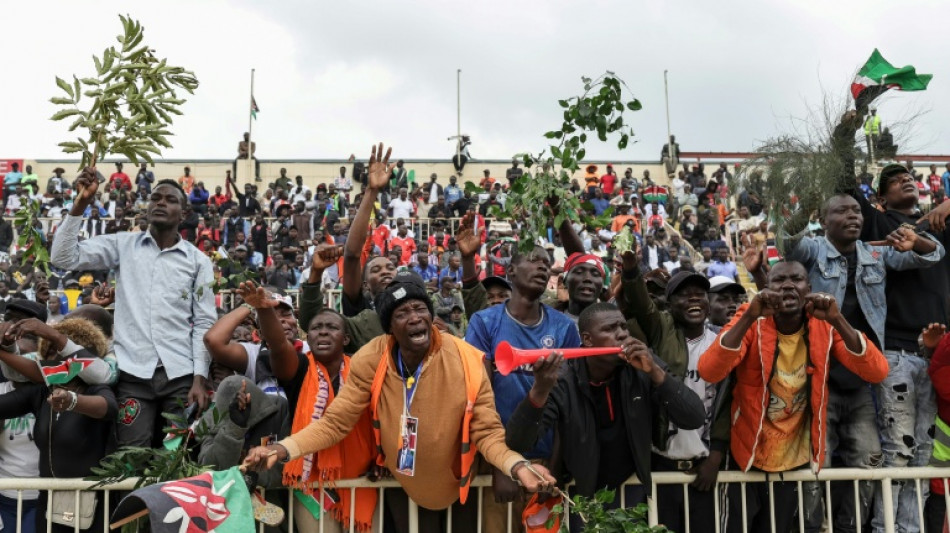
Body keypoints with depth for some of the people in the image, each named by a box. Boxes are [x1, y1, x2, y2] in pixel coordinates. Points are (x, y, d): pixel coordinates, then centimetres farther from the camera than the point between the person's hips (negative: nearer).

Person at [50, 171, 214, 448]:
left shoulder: (198, 260, 5)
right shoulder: (123, 245, 7)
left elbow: (204, 323, 2)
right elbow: (63, 257, -3)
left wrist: (200, 378, -6)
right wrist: (81, 203, -11)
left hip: (181, 374, 0)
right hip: (133, 373, 0)